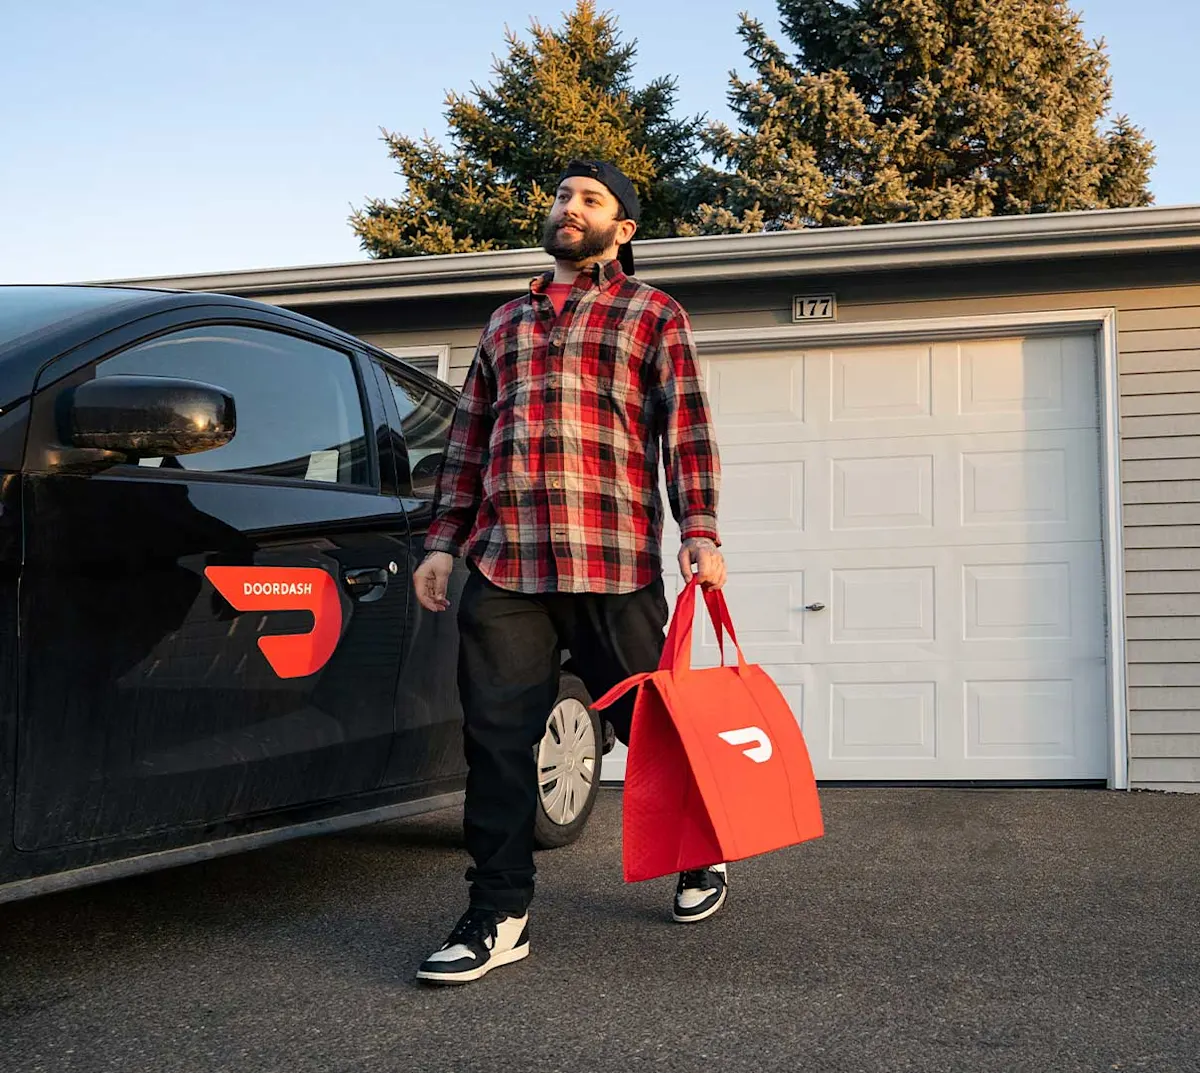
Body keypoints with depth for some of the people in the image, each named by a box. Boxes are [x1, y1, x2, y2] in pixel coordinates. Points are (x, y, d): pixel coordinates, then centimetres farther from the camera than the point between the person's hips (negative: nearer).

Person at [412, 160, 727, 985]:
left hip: (614, 565, -4)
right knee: (498, 737, -2)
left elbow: (687, 429, 1)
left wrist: (700, 534, -12)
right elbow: (469, 436, 22)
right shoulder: (508, 321, 23)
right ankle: (500, 915, 5)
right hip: (503, 567, 4)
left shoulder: (654, 317, 10)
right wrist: (445, 540, 14)